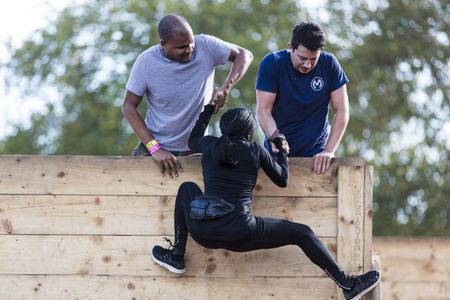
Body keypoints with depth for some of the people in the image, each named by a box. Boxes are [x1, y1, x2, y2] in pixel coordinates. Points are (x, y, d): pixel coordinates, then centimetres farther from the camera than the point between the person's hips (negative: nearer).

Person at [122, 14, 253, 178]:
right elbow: (129, 106, -10)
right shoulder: (146, 62, -15)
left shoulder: (205, 46, -13)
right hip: (154, 146, -1)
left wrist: (225, 87, -23)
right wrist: (155, 148, -18)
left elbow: (244, 55, -3)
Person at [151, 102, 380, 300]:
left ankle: (177, 257, 27)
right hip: (240, 236, -3)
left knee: (187, 188, 32)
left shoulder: (210, 146, 14)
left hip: (203, 234, 3)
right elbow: (282, 180, 19)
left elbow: (193, 140, 40)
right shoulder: (255, 151, 6)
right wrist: (281, 149, 35)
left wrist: (209, 109, 51)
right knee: (303, 234, 13)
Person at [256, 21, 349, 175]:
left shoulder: (329, 64, -4)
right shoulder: (271, 63, -6)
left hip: (316, 153, 0)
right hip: (277, 154, 0)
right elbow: (263, 110, -10)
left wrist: (329, 151, -14)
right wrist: (275, 138, -29)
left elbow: (342, 112, -3)